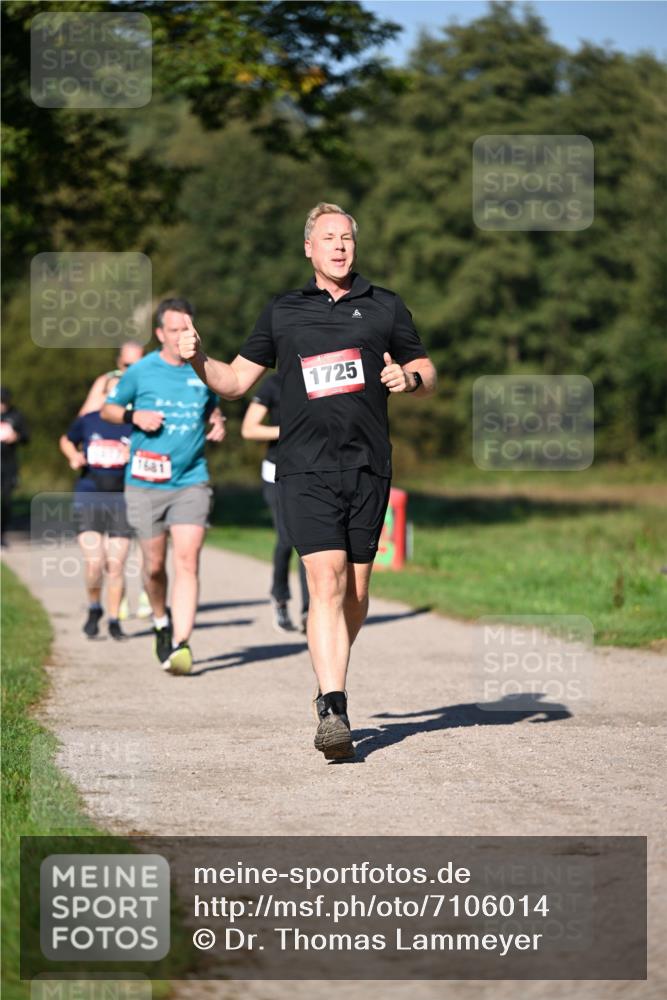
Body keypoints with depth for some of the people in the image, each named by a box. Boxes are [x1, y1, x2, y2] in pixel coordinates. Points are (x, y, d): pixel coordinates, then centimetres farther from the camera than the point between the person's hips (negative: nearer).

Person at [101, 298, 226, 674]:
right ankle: (161, 621, 36)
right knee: (154, 565, 7)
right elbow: (108, 408, 10)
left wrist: (218, 423, 3)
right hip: (146, 484, 0)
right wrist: (135, 416, -9)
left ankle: (181, 644, -17)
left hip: (191, 482, 0)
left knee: (188, 561, -14)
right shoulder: (140, 372, -1)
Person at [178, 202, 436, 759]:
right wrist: (198, 360, -3)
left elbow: (428, 373, 18)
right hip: (305, 469, -2)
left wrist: (409, 378, -5)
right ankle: (333, 712, -22)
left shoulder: (384, 307, 12)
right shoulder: (282, 313, 13)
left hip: (368, 468, 2)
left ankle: (331, 682, 29)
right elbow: (236, 381, 16)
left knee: (356, 594, 5)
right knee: (326, 583, -16)